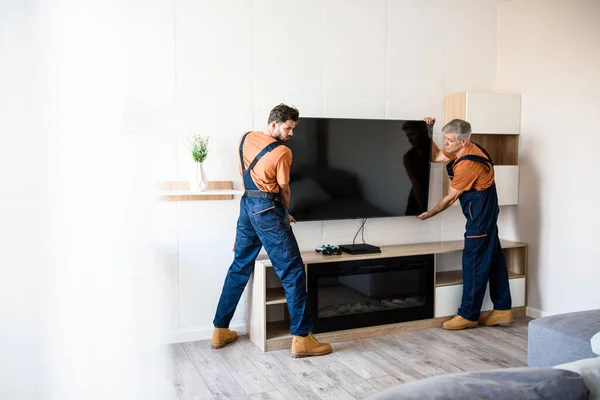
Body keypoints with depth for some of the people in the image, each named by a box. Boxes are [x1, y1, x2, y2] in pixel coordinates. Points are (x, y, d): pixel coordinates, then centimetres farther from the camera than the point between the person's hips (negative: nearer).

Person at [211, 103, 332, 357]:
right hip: (267, 210, -8)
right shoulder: (282, 152, -12)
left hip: (246, 206, 8)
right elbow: (284, 190, -2)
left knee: (239, 268, 16)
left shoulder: (245, 139, 8)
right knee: (292, 272, -4)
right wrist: (284, 213, 18)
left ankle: (220, 330, 23)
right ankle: (301, 338, -4)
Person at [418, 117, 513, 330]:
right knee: (493, 259, 12)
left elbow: (450, 197, -15)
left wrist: (430, 214, -1)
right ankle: (502, 310, 20)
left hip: (480, 214, -10)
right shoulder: (462, 150, 2)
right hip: (486, 211, 10)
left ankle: (468, 315, 5)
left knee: (474, 262, -4)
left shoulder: (467, 164, -25)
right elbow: (436, 157, 15)